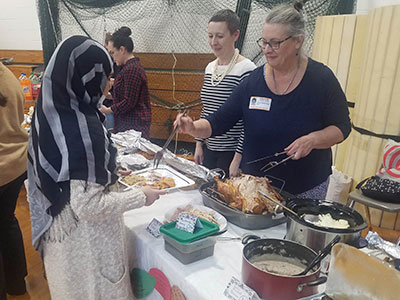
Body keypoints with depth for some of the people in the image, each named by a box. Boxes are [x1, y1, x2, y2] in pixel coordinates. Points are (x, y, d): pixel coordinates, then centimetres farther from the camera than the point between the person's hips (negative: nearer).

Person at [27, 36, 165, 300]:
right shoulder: (84, 129, -30)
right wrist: (142, 197, -16)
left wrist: (108, 173, 13)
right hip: (87, 237, -7)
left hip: (59, 228, 8)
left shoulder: (51, 113, -4)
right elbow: (88, 205, -28)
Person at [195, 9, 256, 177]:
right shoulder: (210, 67, 7)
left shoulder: (246, 69, -15)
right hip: (210, 149, 7)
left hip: (233, 151, -7)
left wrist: (238, 158, -16)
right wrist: (199, 144, 13)